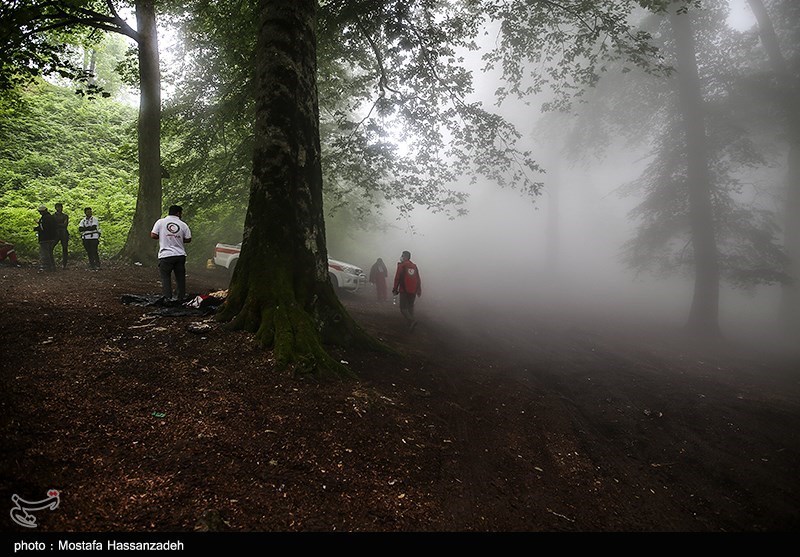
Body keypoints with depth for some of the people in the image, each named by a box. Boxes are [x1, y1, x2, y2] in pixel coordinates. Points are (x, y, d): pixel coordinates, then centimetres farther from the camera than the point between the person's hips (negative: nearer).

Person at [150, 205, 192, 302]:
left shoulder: (160, 222, 0)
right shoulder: (183, 225, 1)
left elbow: (153, 235, -2)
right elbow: (188, 239, 3)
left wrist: (162, 237, 16)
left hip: (165, 255, -2)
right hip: (180, 255, 2)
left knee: (165, 277, 4)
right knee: (180, 277, 11)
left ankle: (167, 297, -7)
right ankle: (181, 298, 16)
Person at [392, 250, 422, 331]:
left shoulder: (401, 265, -6)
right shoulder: (414, 266, 11)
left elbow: (397, 278, -10)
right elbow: (418, 279, 13)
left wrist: (395, 289, -3)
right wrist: (419, 290, 20)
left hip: (404, 291, -6)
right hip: (413, 291, 6)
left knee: (403, 308, -2)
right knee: (411, 307, 19)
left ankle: (412, 321, -23)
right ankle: (411, 324, 18)